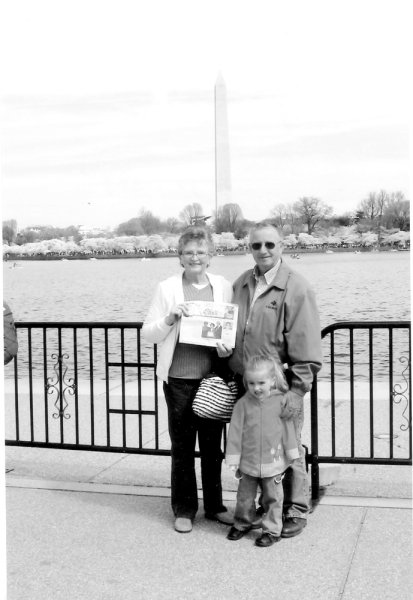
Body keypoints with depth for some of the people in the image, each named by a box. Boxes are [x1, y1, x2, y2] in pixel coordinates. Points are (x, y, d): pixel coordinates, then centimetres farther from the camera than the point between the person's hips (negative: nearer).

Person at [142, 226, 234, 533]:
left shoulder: (224, 286, 3)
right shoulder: (167, 288, -1)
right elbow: (148, 333, 1)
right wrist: (170, 319, -17)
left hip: (213, 376, 2)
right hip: (179, 378, -1)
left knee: (213, 444, 12)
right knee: (182, 445, 8)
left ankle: (214, 505, 28)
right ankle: (184, 509, 22)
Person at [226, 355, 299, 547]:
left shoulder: (280, 402, -6)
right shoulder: (243, 404, -7)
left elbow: (288, 428, 3)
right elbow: (235, 431, -4)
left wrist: (291, 453, 6)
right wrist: (233, 458, -4)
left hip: (273, 462, -1)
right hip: (248, 461, 1)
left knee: (273, 498, 8)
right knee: (244, 497, 16)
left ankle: (272, 530, 22)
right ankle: (242, 524, 37)